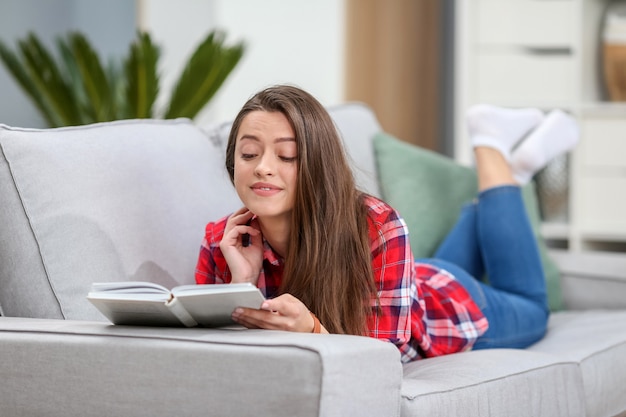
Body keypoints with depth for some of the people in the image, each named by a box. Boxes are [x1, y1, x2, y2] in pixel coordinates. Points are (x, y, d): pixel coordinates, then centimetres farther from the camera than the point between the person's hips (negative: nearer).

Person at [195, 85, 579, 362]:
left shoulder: (378, 227, -43)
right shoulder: (220, 243, -33)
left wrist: (310, 329, -58)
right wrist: (241, 284, -45)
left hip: (448, 305, -3)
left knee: (529, 309, 33)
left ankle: (492, 148, 40)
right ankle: (506, 165, 48)